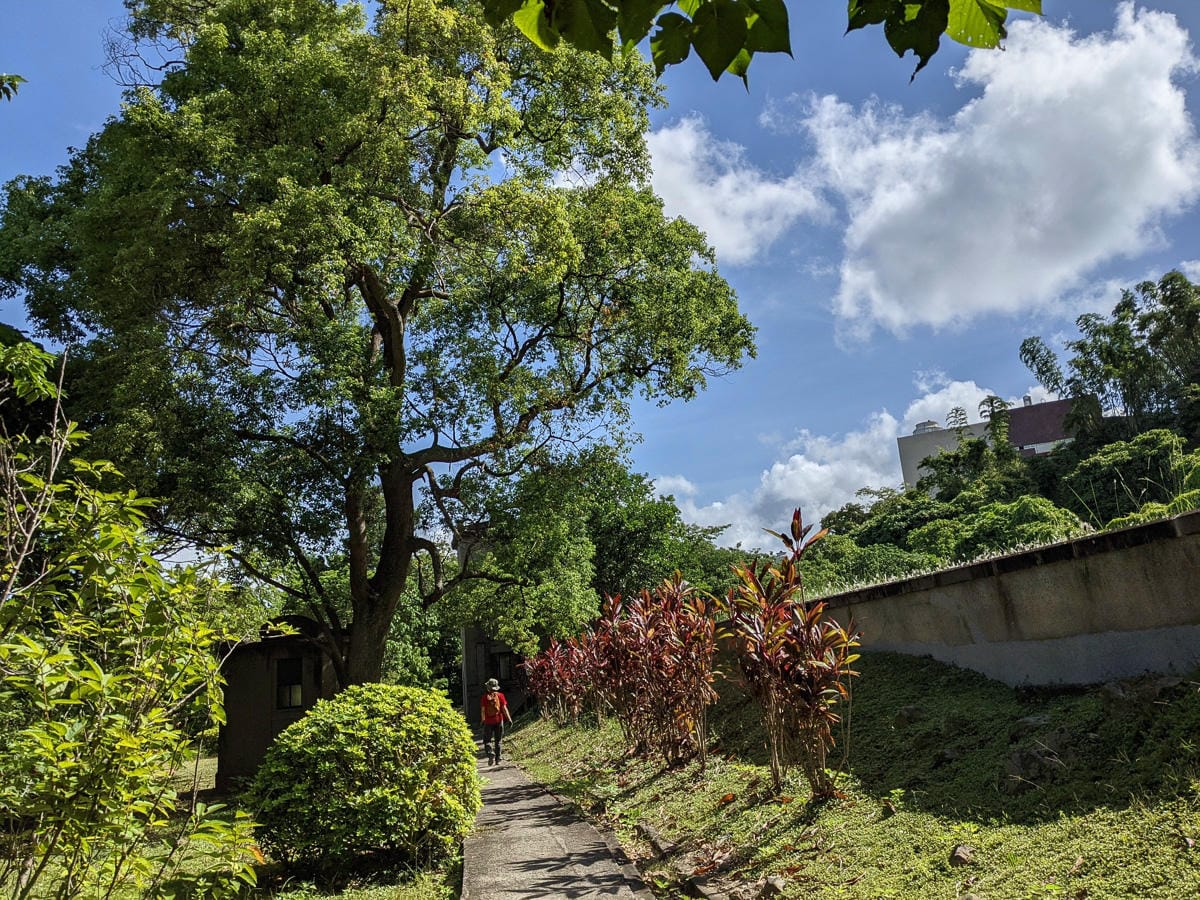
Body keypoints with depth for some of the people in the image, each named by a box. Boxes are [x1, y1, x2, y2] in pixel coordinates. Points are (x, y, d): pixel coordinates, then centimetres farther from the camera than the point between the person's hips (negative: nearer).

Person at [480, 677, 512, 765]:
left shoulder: (484, 697, -4)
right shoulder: (500, 695, -3)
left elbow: (482, 710, -3)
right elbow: (504, 708, -4)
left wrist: (483, 720, 10)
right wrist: (509, 719, 1)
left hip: (488, 722, -1)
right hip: (499, 720, 1)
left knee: (487, 740, 6)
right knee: (497, 740, 14)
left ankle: (491, 754, -18)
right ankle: (497, 758, 17)